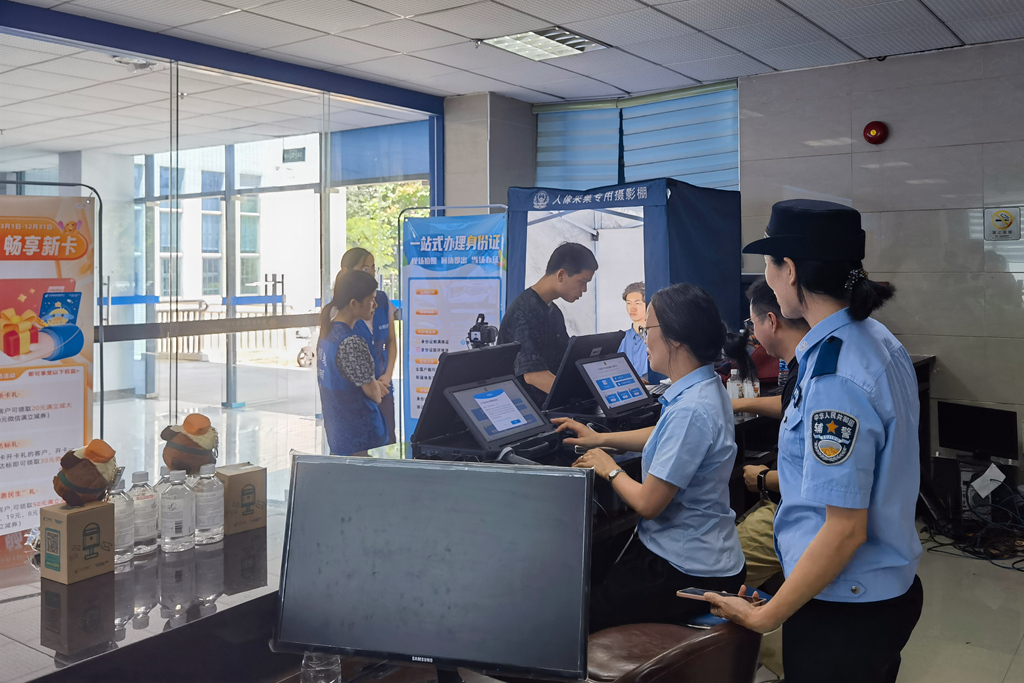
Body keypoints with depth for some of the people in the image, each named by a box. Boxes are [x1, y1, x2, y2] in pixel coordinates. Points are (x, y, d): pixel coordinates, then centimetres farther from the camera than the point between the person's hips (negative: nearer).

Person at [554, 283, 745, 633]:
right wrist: (601, 438, 28)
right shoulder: (707, 387, 5)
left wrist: (609, 470, -4)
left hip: (690, 575, -10)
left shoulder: (690, 410, -28)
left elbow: (648, 504, -23)